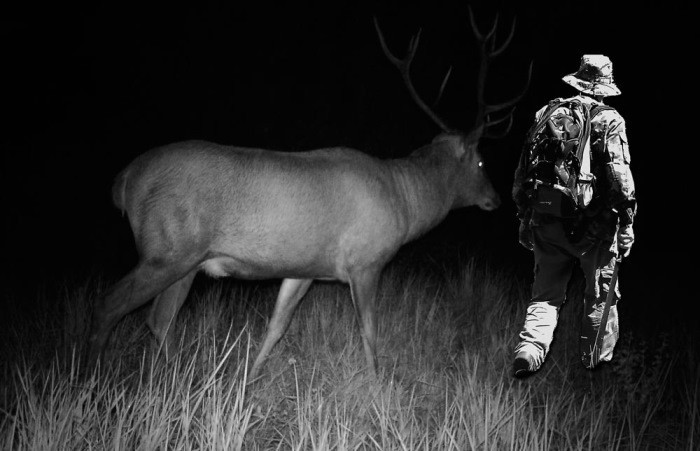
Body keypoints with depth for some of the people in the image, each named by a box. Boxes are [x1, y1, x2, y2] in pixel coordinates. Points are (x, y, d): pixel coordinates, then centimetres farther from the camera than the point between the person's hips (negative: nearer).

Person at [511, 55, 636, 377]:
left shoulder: (545, 114, 7)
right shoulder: (609, 121, -6)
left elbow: (523, 172, 11)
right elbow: (619, 175, -12)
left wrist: (524, 218, 19)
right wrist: (627, 222, -6)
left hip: (548, 224, 4)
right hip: (594, 226, -3)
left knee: (546, 295, 10)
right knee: (601, 296, 13)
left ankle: (529, 350, -10)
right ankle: (596, 361, 22)